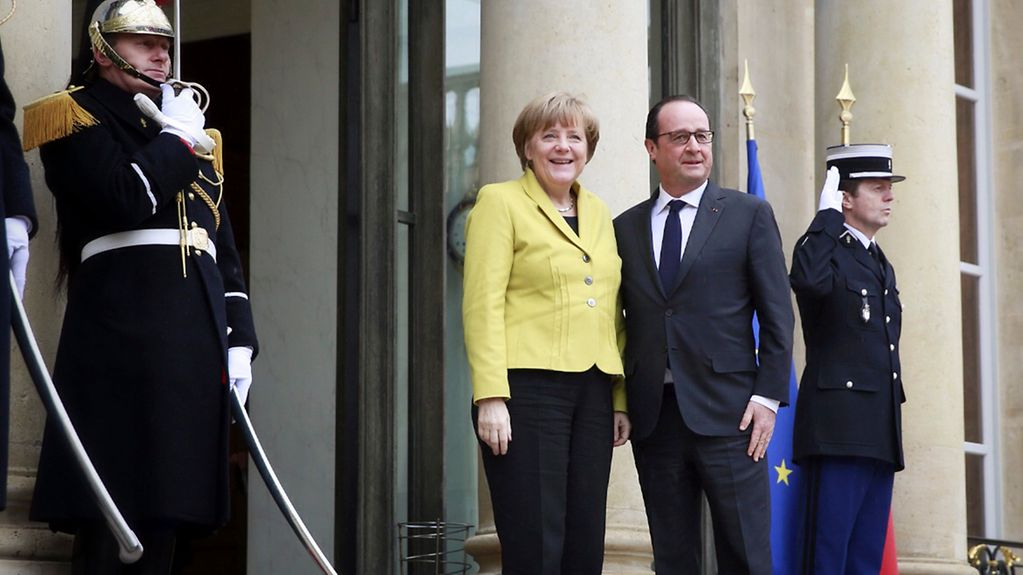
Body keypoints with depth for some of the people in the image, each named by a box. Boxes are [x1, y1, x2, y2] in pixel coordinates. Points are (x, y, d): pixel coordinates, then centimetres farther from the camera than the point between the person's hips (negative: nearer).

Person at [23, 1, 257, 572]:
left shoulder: (190, 130, 24)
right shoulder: (78, 118, 4)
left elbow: (223, 246, 22)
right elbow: (128, 200, -15)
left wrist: (239, 341, 13)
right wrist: (176, 138, -1)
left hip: (196, 345, 7)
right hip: (122, 337, -6)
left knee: (161, 517, 6)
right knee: (108, 522, -9)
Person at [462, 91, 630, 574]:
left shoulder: (599, 213, 19)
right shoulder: (500, 202, 1)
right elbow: (482, 303, -7)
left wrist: (620, 400, 13)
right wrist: (490, 398, -15)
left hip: (592, 392, 6)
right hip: (528, 388, -6)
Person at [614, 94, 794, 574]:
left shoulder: (749, 214, 6)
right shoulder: (625, 228, 13)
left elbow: (777, 315, 3)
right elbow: (617, 322, 14)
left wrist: (768, 396, -6)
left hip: (727, 412, -3)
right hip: (652, 416, 3)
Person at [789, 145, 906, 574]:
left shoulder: (882, 266, 22)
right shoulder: (827, 251, -4)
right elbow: (808, 279, -31)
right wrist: (828, 214, -19)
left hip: (879, 437, 9)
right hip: (839, 432, -9)